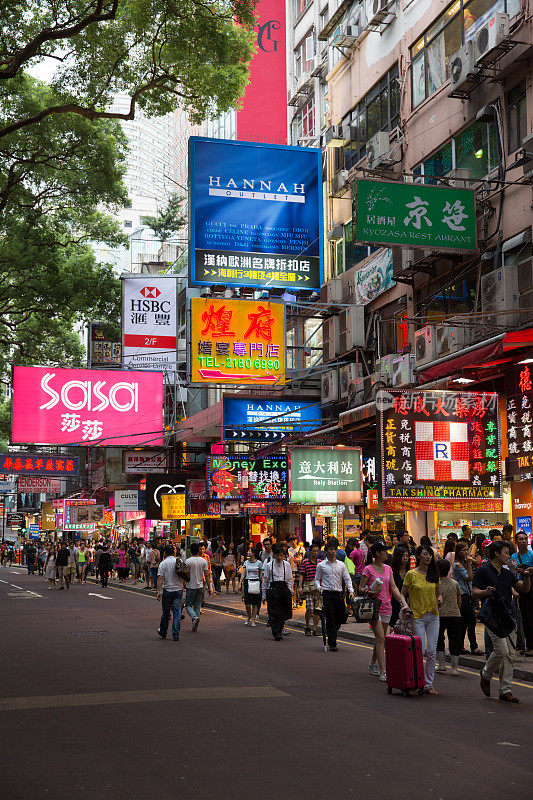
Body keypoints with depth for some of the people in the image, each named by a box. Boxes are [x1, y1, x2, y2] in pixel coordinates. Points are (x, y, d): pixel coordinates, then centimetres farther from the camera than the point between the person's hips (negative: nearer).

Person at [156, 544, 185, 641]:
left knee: (165, 613, 11)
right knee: (177, 612, 1)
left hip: (167, 590, -2)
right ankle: (176, 635, -2)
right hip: (179, 590, 2)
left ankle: (163, 632, 25)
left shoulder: (163, 563, -6)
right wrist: (184, 586, 23)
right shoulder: (180, 562, 3)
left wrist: (158, 591, -13)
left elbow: (160, 578, -12)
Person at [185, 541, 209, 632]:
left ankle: (195, 617, -21)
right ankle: (195, 627, 9)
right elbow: (206, 575, 0)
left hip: (191, 586, -4)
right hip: (200, 586, 4)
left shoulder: (188, 561, -10)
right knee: (197, 606, 9)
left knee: (188, 605, 7)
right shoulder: (203, 561, 0)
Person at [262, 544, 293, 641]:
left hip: (284, 589, 2)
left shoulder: (287, 564, 7)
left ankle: (280, 631, 17)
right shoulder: (269, 565, 2)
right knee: (274, 612, -9)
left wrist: (290, 591, 4)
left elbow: (289, 579, 12)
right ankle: (277, 633, -9)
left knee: (283, 613, 1)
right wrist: (264, 594, 6)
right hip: (272, 589, -2)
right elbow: (265, 580, 6)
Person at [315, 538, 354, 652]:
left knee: (341, 618, 7)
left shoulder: (341, 565, 10)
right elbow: (317, 578, 11)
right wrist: (319, 587, -9)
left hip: (339, 593, 3)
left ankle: (332, 635, 34)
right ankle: (332, 644, 0)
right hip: (327, 593, -3)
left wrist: (351, 591, -6)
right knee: (330, 619, -6)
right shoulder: (321, 565, 4)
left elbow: (347, 578, 7)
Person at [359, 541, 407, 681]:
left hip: (386, 607, 6)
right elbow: (361, 587, -4)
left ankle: (373, 664, 31)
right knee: (380, 638, -12)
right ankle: (382, 672, -11)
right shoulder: (368, 569, -7)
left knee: (380, 638, 13)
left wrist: (403, 602, -4)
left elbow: (394, 588, 7)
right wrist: (370, 592, -24)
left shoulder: (388, 569, 10)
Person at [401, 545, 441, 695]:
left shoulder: (434, 574, 8)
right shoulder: (411, 574, -4)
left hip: (433, 616, 4)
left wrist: (437, 601, 1)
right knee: (419, 650, -6)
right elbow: (402, 594, 1)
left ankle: (429, 683, 9)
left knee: (431, 651, 1)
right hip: (417, 617, -4)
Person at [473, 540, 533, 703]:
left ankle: (505, 690, 9)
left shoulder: (509, 573, 18)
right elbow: (474, 593, -3)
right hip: (492, 616, -7)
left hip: (509, 617, 7)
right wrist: (485, 592, -24)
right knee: (501, 651, -16)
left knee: (509, 655, 4)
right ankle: (486, 676, 11)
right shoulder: (483, 570, -1)